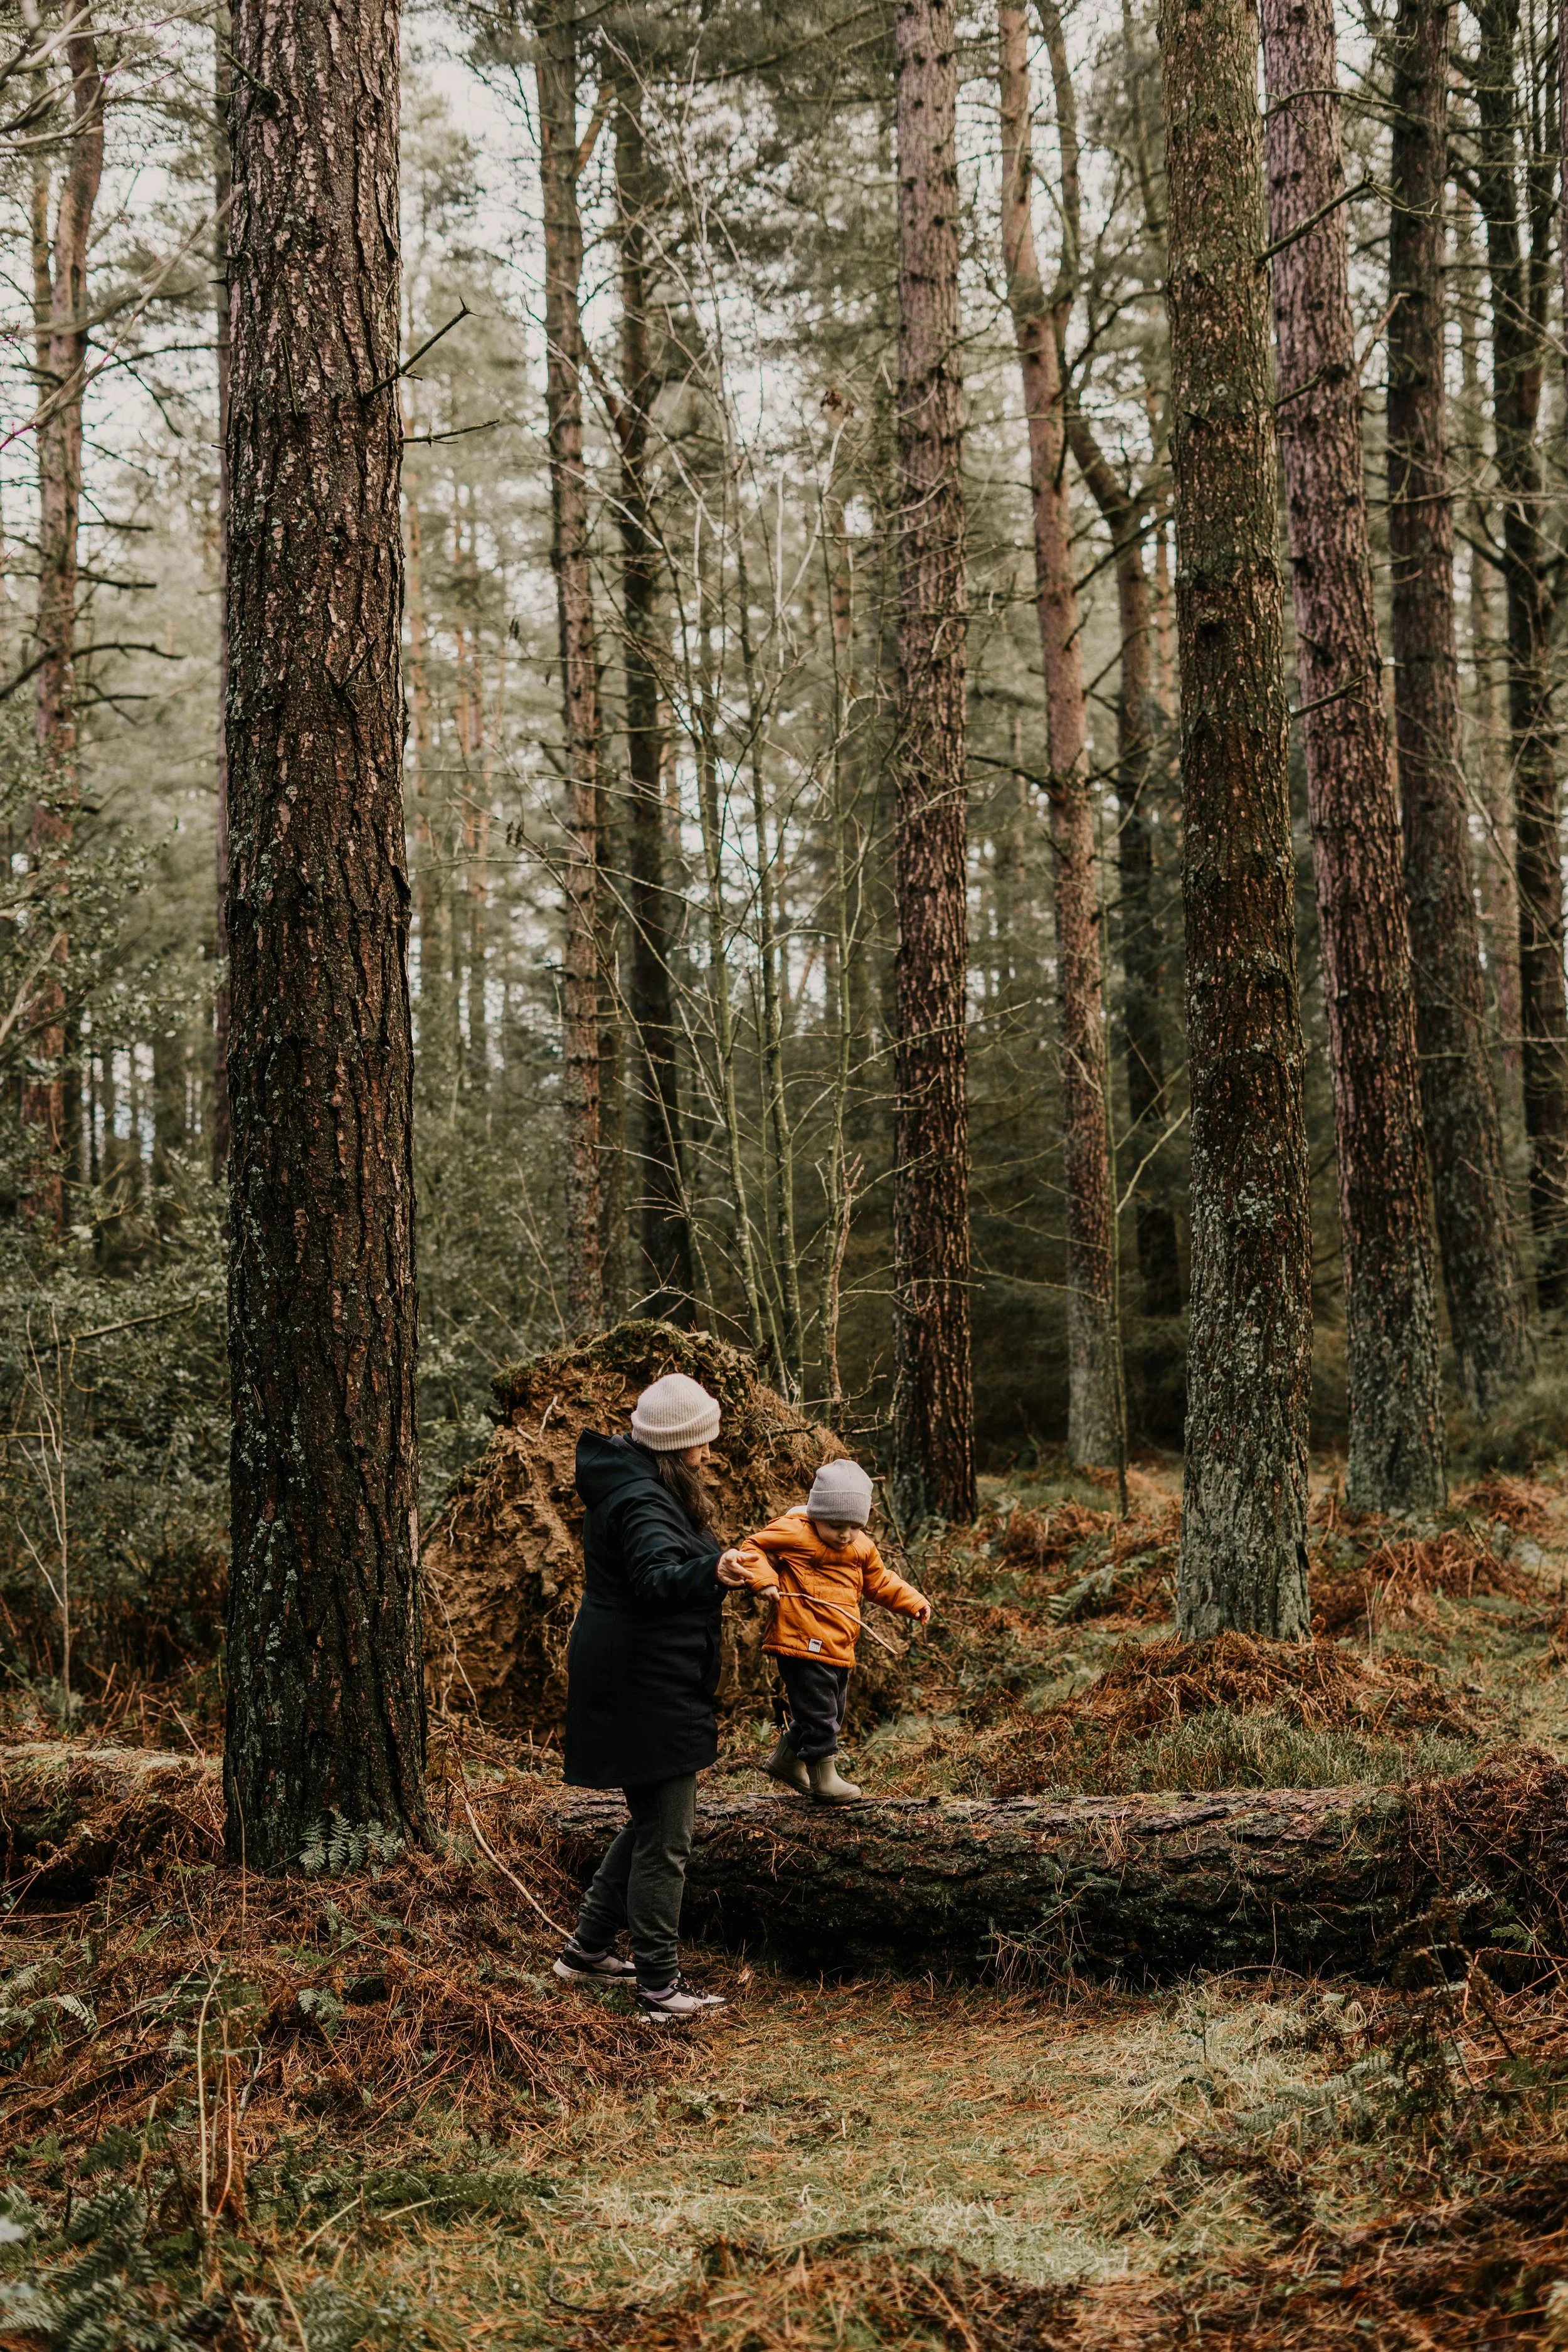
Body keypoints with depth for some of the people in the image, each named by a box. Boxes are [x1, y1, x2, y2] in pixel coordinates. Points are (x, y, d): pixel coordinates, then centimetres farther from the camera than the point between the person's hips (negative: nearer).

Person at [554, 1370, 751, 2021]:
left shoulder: (630, 1485, 11)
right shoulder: (644, 1504, -22)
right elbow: (657, 1577, -41)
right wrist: (712, 1571, -59)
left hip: (641, 1684, 11)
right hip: (647, 1690, -11)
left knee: (652, 1822, 21)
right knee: (665, 1838, -2)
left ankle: (587, 1949, 30)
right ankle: (659, 1986, 6)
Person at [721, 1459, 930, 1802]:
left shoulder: (862, 1548, 10)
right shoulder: (794, 1534, -12)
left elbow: (879, 1581, 23)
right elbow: (753, 1548, -9)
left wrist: (913, 1602, 16)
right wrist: (764, 1580, -25)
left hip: (838, 1649, 8)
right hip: (803, 1645, -8)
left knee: (832, 1713, 20)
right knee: (818, 1712, -4)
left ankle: (786, 1760, 37)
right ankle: (822, 1774, 13)